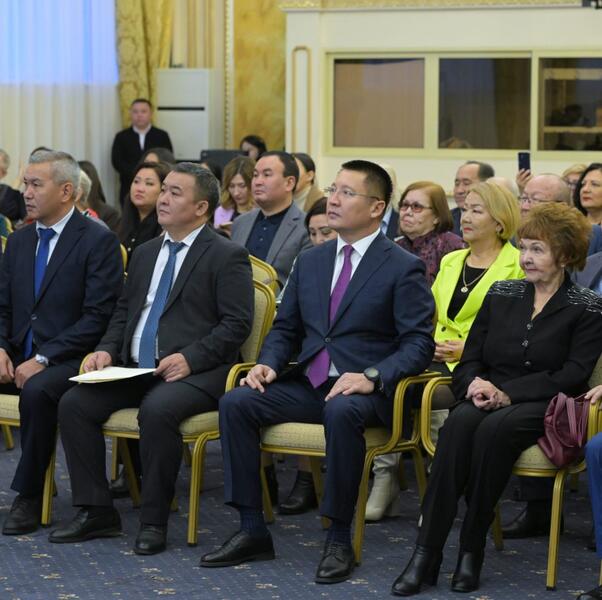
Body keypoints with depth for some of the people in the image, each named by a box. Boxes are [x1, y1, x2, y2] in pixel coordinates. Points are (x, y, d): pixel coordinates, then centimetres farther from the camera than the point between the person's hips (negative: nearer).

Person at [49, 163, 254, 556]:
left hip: (195, 372, -7)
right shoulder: (146, 253, 20)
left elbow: (237, 324, -9)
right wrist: (107, 350, 4)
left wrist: (190, 358, -20)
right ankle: (95, 512, -8)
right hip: (136, 369, 7)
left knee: (157, 410, -37)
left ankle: (154, 521, -23)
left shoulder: (227, 256, -2)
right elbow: (125, 311, 24)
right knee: (74, 403, -14)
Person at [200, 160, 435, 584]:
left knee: (341, 412, -39)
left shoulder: (403, 268, -3)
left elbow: (418, 345, -10)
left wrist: (372, 377, -25)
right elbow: (285, 328, 20)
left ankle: (339, 540, -26)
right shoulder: (311, 261, 16)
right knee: (235, 402, -17)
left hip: (363, 391, -6)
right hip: (307, 385, 6)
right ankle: (252, 531, -11)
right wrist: (269, 364, -1)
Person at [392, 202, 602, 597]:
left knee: (494, 429, -36)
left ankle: (472, 550, -28)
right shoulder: (501, 295, 17)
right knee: (460, 423, -32)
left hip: (542, 406, -3)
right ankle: (426, 554, -37)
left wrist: (505, 392, -17)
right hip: (488, 399, 3)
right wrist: (475, 385, -10)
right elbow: (470, 359, 15)